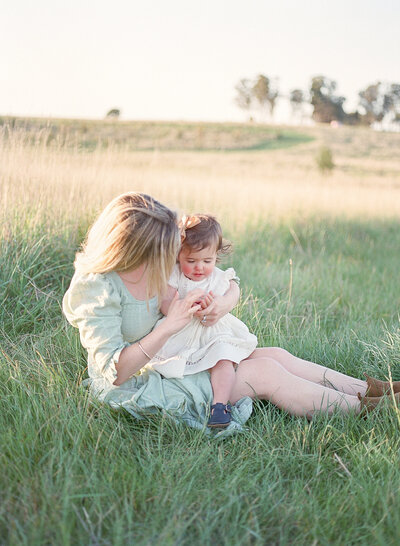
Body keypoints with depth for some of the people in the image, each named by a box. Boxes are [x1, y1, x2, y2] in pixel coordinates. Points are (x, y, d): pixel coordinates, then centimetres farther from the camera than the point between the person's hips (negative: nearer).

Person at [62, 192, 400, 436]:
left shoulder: (157, 263, -5)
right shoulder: (97, 289, -26)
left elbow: (231, 283, 4)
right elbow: (115, 373, -30)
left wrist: (226, 302, -21)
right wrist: (171, 326, -34)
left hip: (171, 358, 8)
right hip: (133, 388, -8)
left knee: (276, 356, -3)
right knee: (265, 373, -13)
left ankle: (371, 388, 8)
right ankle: (363, 408, 1)